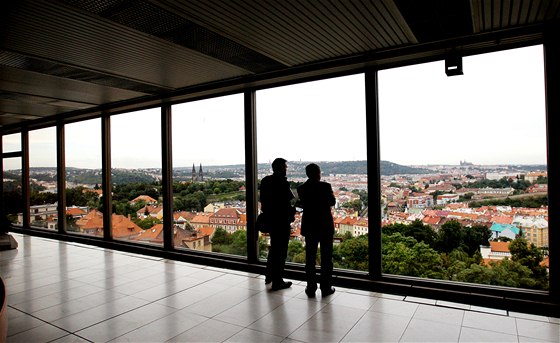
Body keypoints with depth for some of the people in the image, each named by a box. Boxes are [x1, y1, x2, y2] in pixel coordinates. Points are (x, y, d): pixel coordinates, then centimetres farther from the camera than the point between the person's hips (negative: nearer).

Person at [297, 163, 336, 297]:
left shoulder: (302, 188, -5)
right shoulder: (325, 186, -14)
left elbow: (302, 204, 6)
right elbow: (332, 202, 0)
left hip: (309, 226, 3)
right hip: (325, 226, -2)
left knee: (310, 257, 10)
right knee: (326, 257, 9)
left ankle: (311, 288, 15)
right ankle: (326, 287, 14)